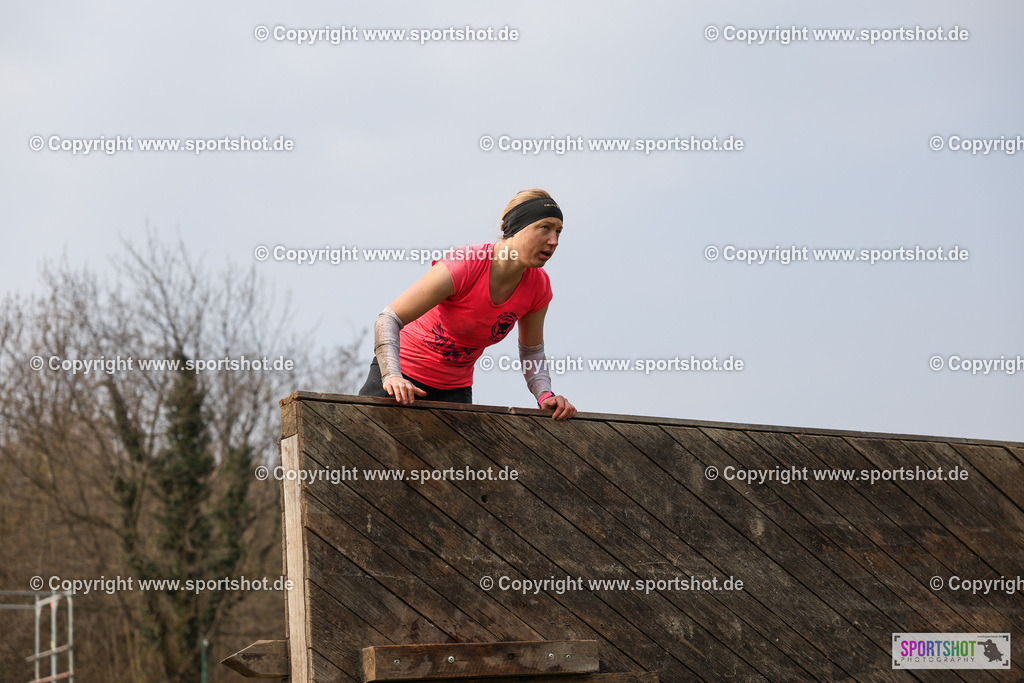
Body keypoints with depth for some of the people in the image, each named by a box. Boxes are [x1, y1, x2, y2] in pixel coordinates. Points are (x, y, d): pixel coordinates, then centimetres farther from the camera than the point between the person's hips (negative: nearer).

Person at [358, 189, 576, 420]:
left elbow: (532, 352, 6)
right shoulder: (463, 266, -27)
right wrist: (392, 376, -40)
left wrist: (545, 396, -13)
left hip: (455, 388, 4)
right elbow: (388, 319, -26)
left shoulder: (538, 287, -11)